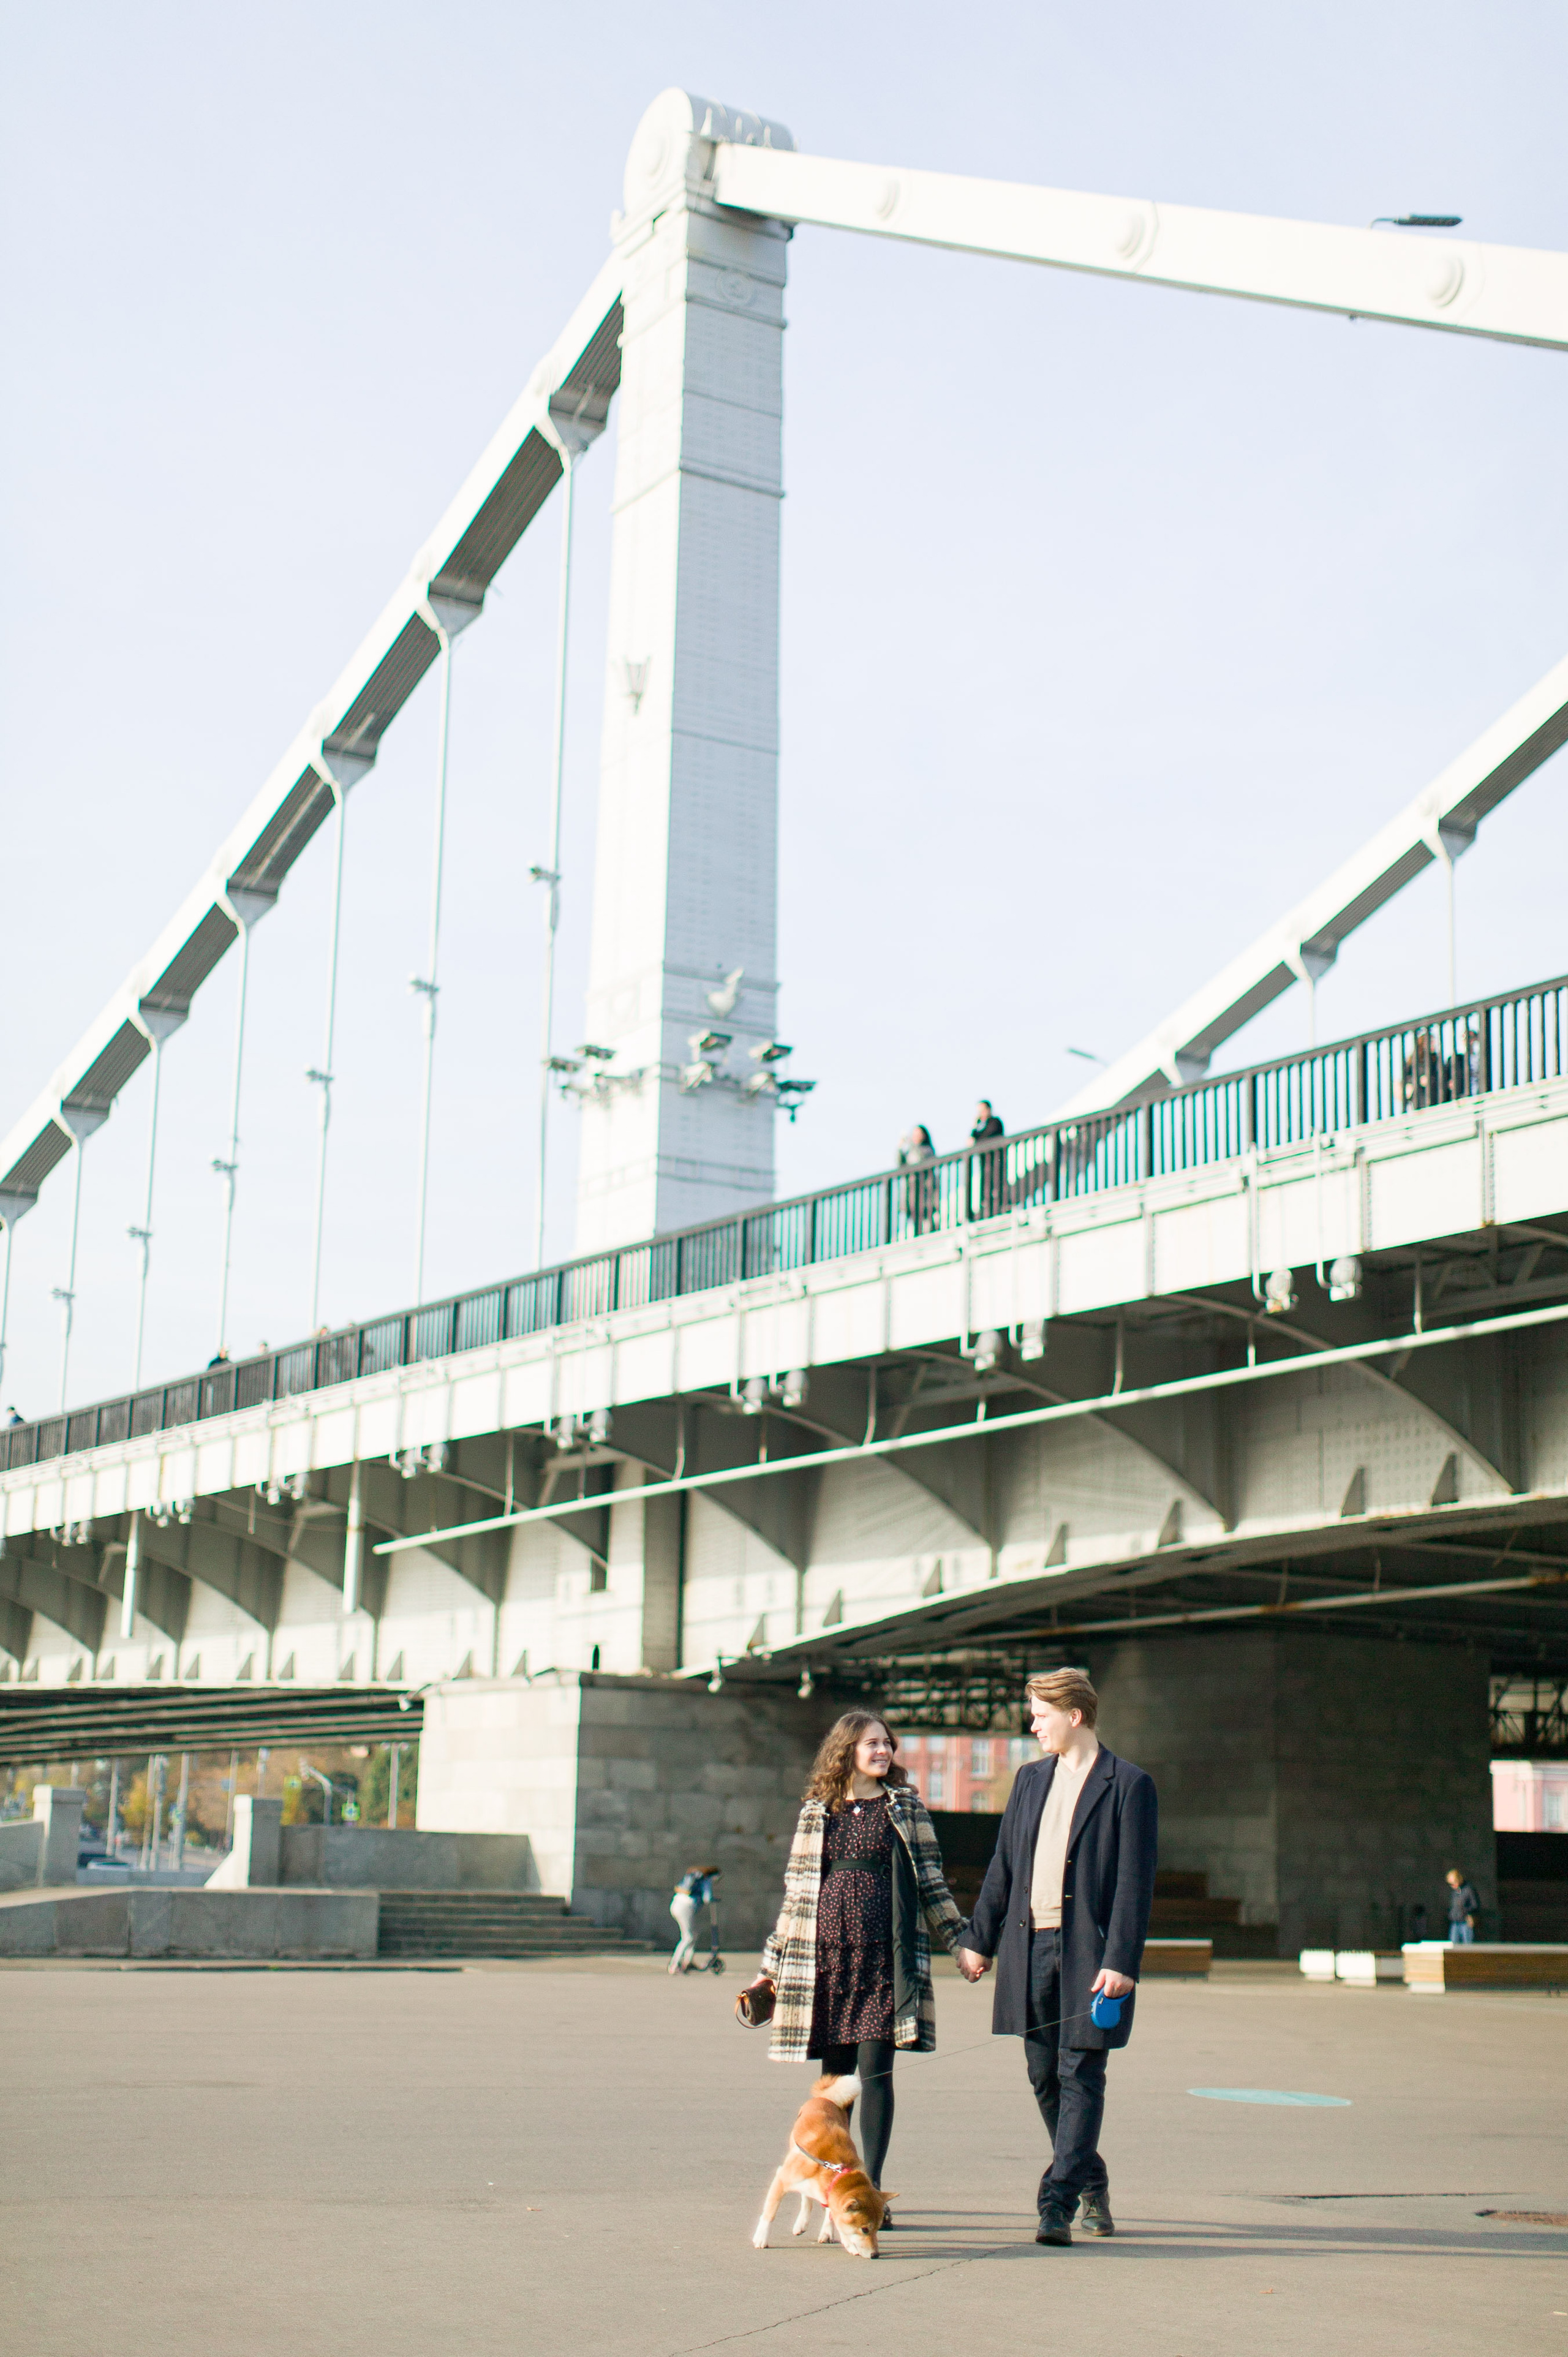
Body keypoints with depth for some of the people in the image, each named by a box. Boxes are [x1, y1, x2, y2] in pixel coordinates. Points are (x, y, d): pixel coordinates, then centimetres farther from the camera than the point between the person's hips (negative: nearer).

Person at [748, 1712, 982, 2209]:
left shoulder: (904, 1806, 7)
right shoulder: (817, 1813, 10)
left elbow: (930, 1883, 9)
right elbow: (796, 1891, 13)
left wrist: (962, 1944, 3)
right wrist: (772, 1965, 13)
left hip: (884, 1956, -2)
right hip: (825, 1957, 2)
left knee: (875, 2069, -7)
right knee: (834, 2072, 5)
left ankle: (872, 2186, -2)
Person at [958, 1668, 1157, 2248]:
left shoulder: (1129, 1785, -5)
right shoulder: (1030, 1779, 14)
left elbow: (1136, 1881, -9)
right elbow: (1003, 1866, 16)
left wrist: (1120, 1961, -16)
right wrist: (979, 1938, 13)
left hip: (1088, 1951, -6)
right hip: (1030, 1946, 6)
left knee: (1080, 2075, -6)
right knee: (1044, 2075, 11)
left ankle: (1057, 2203, -4)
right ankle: (1091, 2184, 27)